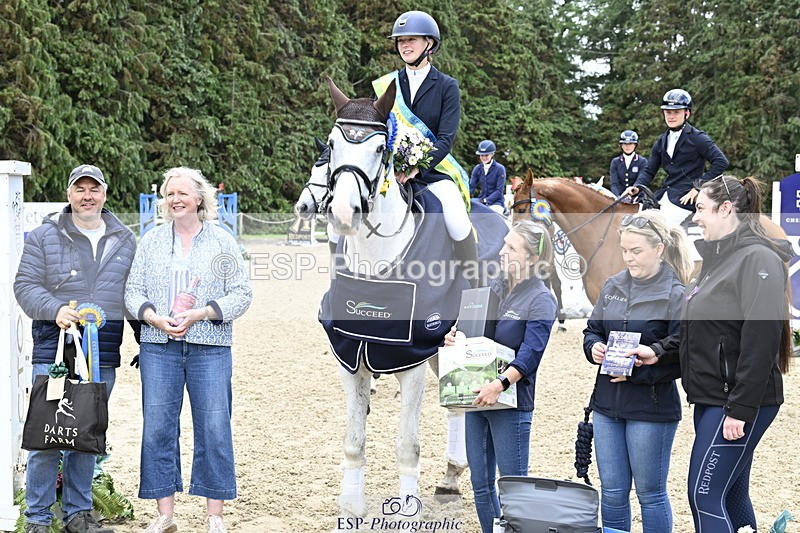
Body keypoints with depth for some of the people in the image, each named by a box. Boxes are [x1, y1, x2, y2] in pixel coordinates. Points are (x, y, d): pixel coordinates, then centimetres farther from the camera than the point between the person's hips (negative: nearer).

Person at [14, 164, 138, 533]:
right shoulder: (44, 237, 3)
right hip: (55, 350, -3)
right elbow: (25, 285, -1)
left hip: (103, 357, 4)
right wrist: (55, 309, -18)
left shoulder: (125, 241, 14)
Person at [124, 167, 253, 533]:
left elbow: (241, 294, 1)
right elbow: (133, 291, 8)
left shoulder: (222, 242, 5)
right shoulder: (151, 241, 11)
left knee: (214, 428, -2)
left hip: (210, 349, -2)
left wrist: (200, 314, -12)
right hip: (158, 347, 2)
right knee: (157, 428, 2)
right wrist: (155, 318, -11)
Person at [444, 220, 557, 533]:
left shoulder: (540, 299, -10)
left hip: (511, 401, -7)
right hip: (477, 397, 7)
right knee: (481, 483, 13)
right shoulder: (493, 288, 9)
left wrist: (500, 384, -32)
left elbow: (530, 354, -20)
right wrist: (454, 335, -3)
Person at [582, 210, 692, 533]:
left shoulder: (676, 296, -11)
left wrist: (637, 372, -22)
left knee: (650, 493, 7)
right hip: (607, 404, 6)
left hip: (651, 408, -6)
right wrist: (593, 348, -4)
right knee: (612, 491, 13)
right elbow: (592, 330, 18)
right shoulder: (613, 286, 7)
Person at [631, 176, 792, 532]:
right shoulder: (719, 258, 15)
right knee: (732, 496, 14)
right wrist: (660, 352, 5)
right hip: (710, 398, 10)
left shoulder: (758, 260, -15)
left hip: (740, 404, -10)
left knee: (705, 496, -10)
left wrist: (741, 409, -22)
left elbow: (761, 342, -21)